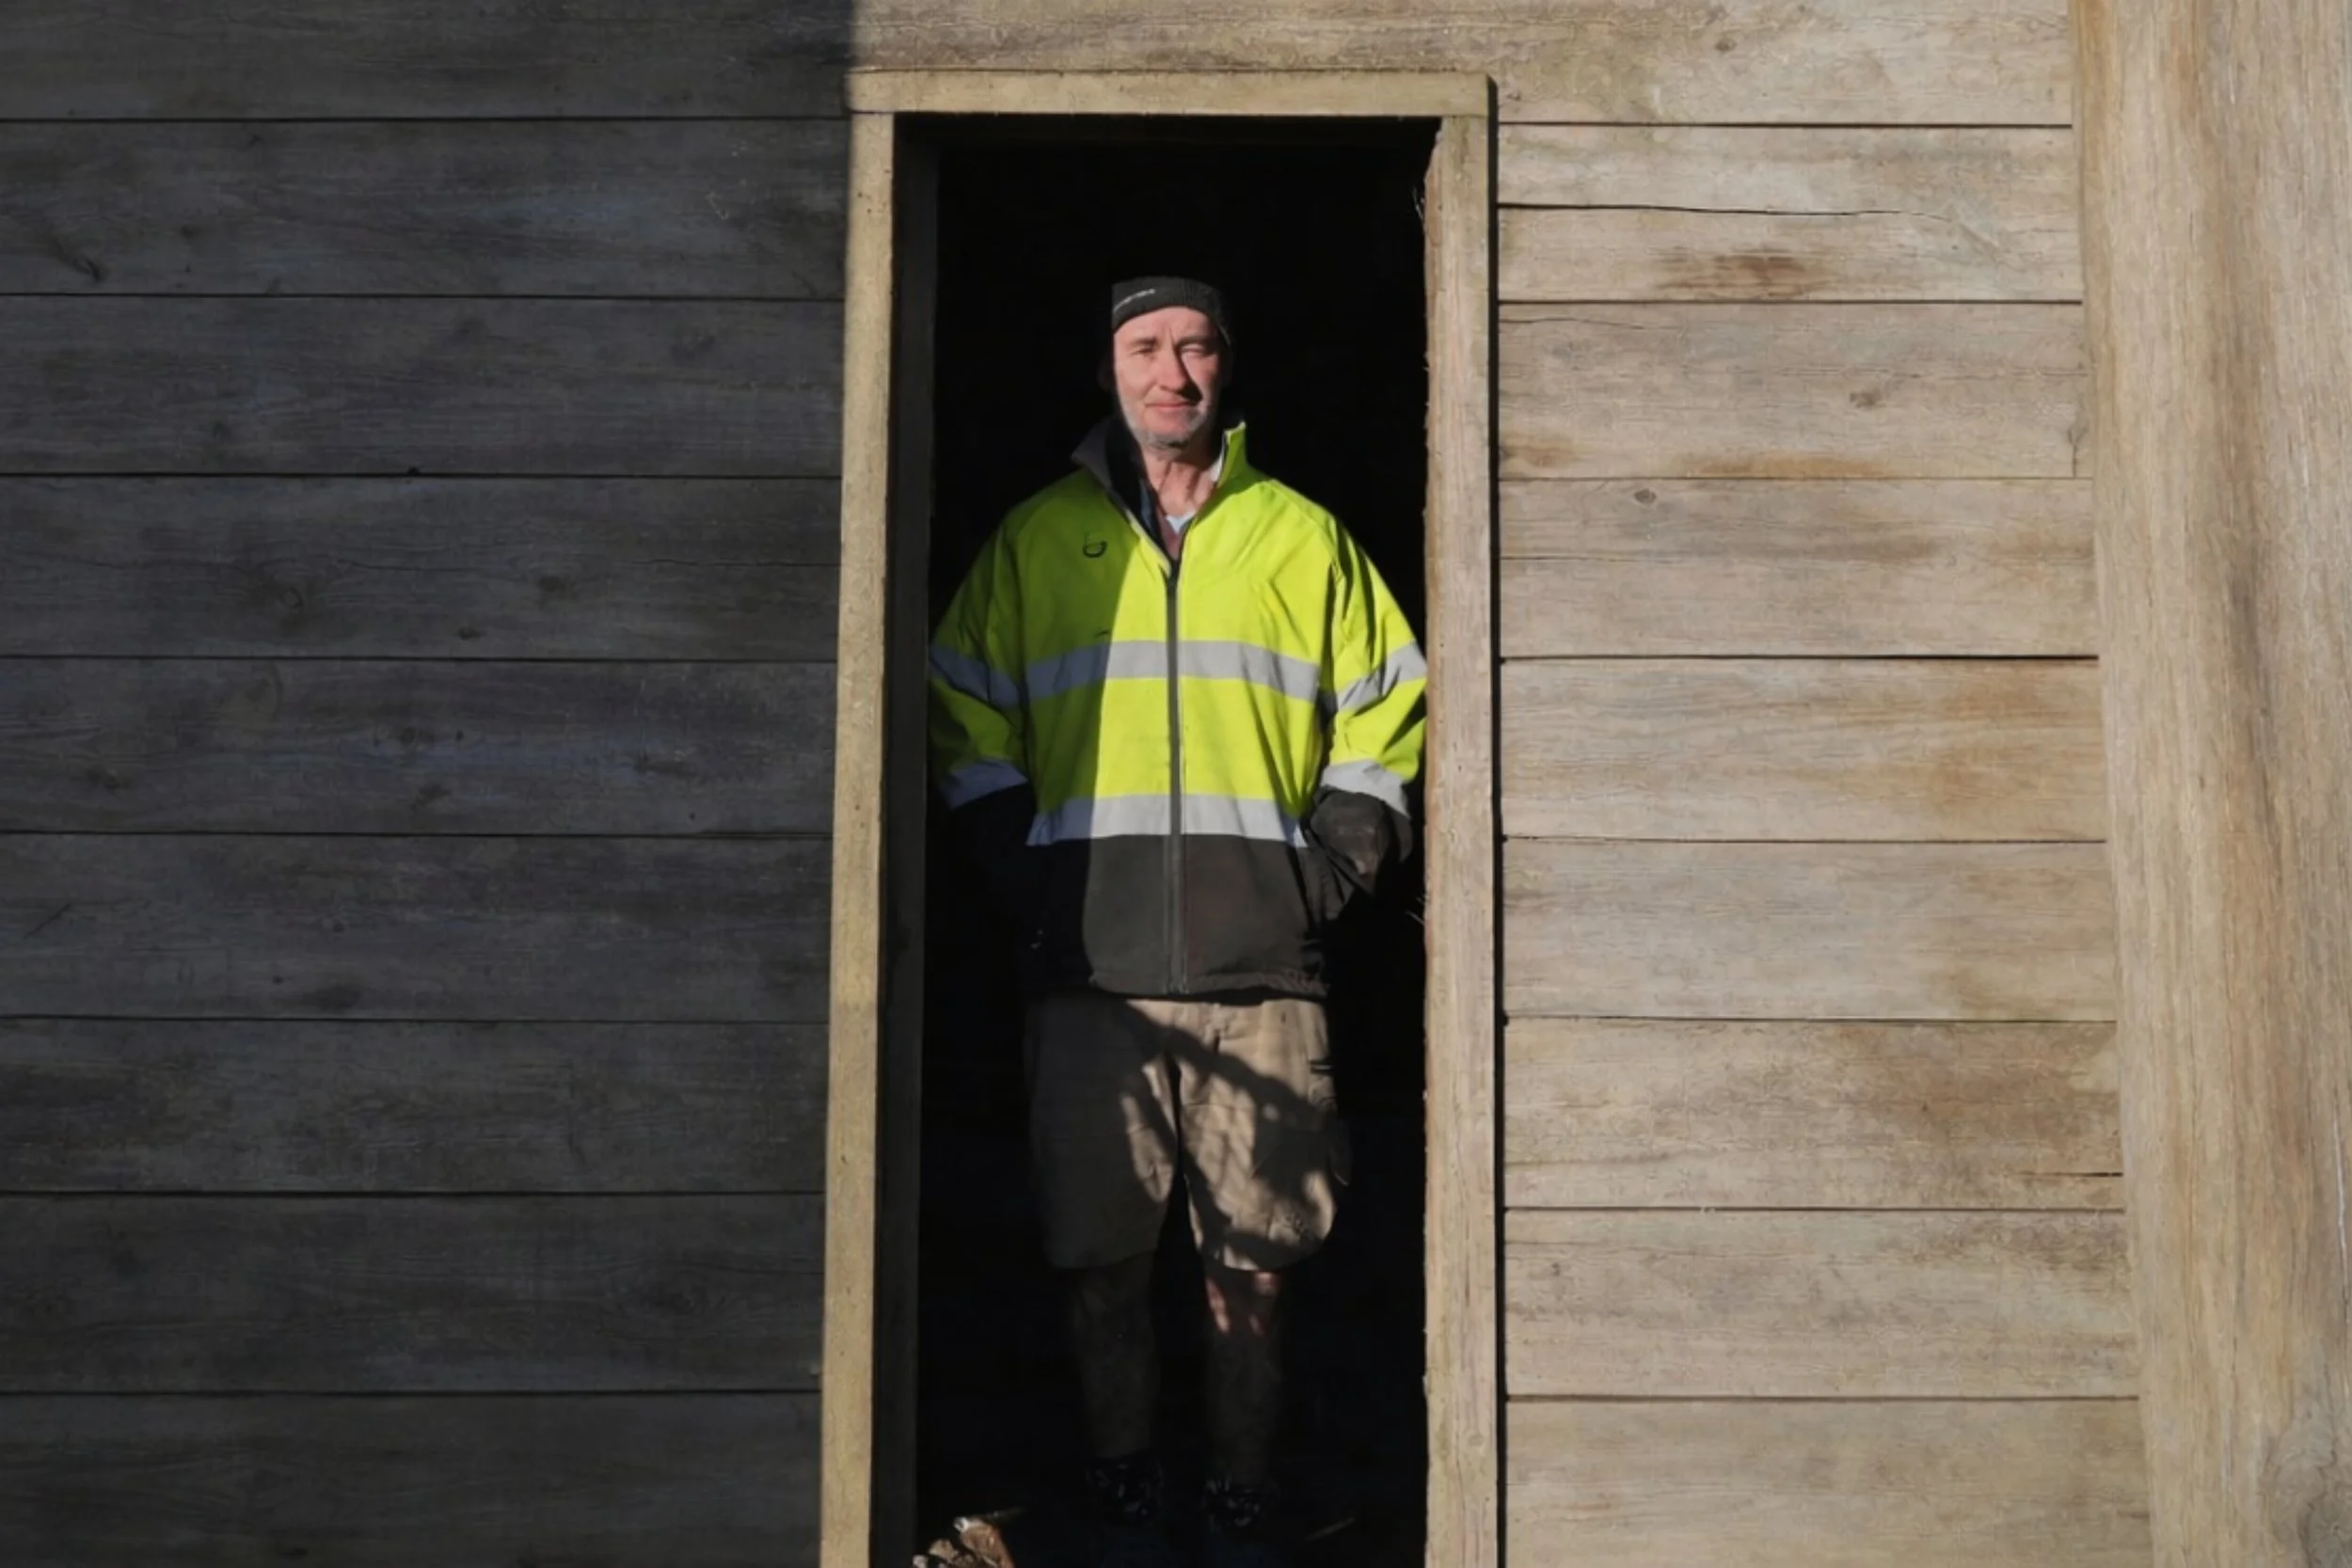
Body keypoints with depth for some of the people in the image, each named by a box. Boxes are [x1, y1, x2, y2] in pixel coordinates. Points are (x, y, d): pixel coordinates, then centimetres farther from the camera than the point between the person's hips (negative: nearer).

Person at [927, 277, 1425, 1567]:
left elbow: (1386, 718, 15)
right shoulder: (1036, 539, 12)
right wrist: (1025, 878, 1)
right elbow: (966, 726, 13)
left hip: (1263, 971, 0)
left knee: (1254, 1263, 3)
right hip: (1091, 970, 0)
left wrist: (1329, 873, 3)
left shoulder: (1304, 537, 13)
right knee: (1104, 1258, 2)